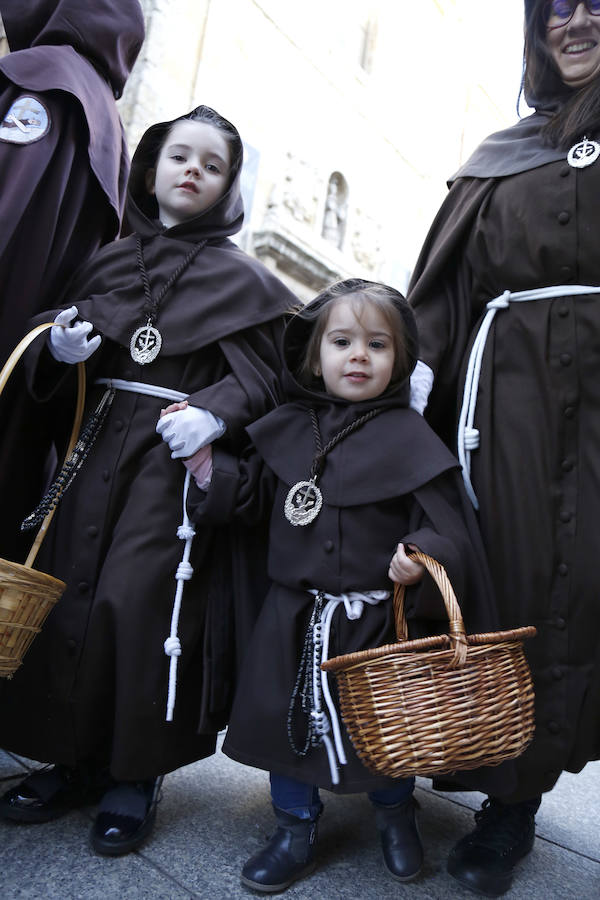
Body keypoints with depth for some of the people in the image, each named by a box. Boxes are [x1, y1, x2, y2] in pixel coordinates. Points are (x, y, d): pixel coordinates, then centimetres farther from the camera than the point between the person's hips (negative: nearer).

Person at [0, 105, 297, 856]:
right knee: (68, 592, 3)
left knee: (139, 604, -8)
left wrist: (213, 413, -21)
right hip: (98, 447, 5)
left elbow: (260, 377, -4)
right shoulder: (110, 262, 15)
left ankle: (136, 774, 13)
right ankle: (77, 758, 22)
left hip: (177, 457, -4)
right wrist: (60, 348, -6)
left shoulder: (238, 277, 5)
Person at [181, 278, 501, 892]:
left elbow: (446, 525, -10)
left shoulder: (409, 438, -9)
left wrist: (423, 555, -30)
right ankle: (296, 833, 39)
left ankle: (395, 818, 45)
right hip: (293, 616, 3)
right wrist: (204, 458, -1)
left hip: (377, 619, -3)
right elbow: (250, 493, 11)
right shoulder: (287, 427, 3)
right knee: (283, 719, 13)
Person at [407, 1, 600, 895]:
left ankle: (517, 794, 9)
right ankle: (512, 790, 13)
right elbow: (448, 283, 14)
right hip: (510, 383, 2)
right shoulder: (505, 155, 21)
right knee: (507, 574, -2)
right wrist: (409, 398, 2)